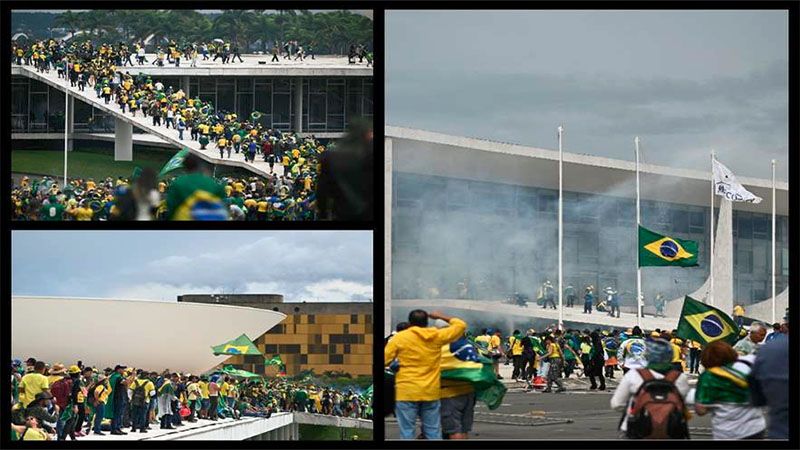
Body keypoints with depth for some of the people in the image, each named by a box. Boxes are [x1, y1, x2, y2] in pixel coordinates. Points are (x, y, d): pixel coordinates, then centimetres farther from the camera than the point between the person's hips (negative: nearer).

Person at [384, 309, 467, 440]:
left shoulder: (400, 338, -3)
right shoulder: (437, 336, 3)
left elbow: (385, 359, -2)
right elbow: (461, 325, 15)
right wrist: (442, 317, 26)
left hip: (406, 392, -3)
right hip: (431, 392, 3)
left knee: (407, 433, -1)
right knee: (434, 433, 9)